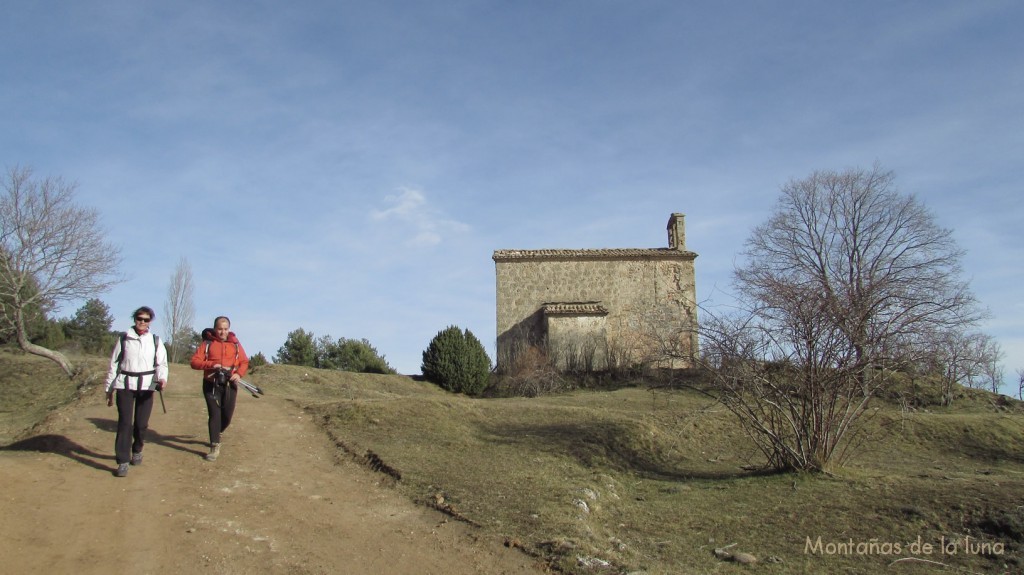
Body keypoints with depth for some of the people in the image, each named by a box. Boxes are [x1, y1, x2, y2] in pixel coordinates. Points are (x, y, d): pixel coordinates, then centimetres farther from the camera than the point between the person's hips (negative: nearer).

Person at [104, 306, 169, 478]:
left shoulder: (155, 341, 6)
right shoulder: (124, 339, 5)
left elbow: (162, 363, 3)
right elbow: (114, 364, 9)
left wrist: (162, 378, -18)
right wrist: (109, 388, 10)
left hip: (146, 386, 1)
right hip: (125, 385, -1)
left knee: (142, 423, 4)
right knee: (125, 422, -6)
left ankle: (137, 450, 31)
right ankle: (123, 462, -3)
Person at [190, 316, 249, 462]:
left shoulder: (235, 344, 7)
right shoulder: (207, 343, 1)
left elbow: (244, 361, 7)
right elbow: (195, 361, -6)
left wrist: (239, 374, -12)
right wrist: (212, 364, -21)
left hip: (229, 385, 3)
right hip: (211, 385, -2)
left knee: (227, 415, 7)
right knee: (215, 414, -9)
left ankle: (216, 434, 38)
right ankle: (215, 448, -6)